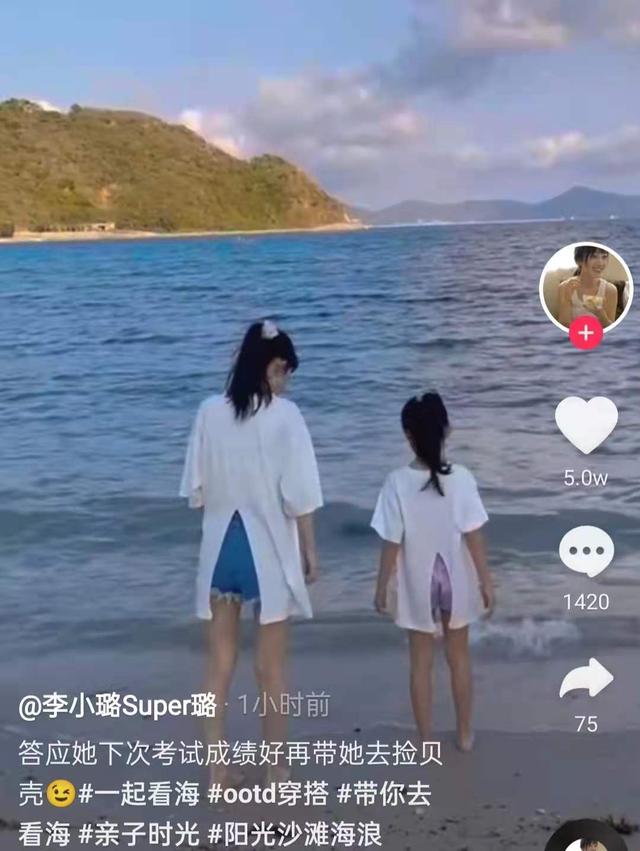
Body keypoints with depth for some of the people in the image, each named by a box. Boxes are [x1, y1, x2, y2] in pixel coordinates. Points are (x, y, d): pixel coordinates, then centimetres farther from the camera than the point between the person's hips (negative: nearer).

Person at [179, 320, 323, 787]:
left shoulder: (209, 412, -2)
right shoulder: (284, 415, -12)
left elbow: (197, 489, 2)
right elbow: (299, 495, -12)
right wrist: (310, 551, -1)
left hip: (220, 546, 3)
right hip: (269, 549, -3)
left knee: (220, 661, 13)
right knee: (272, 664, 11)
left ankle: (218, 769, 21)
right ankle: (277, 767, 23)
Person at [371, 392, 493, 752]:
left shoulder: (397, 483, -18)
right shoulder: (461, 478, -16)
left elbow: (392, 544, -13)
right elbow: (474, 537, -11)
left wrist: (382, 588, -1)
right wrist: (486, 582, 0)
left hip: (417, 584, -1)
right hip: (456, 579, 1)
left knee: (421, 661, 14)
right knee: (459, 656, 19)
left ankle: (426, 741, 24)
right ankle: (465, 734, 32)